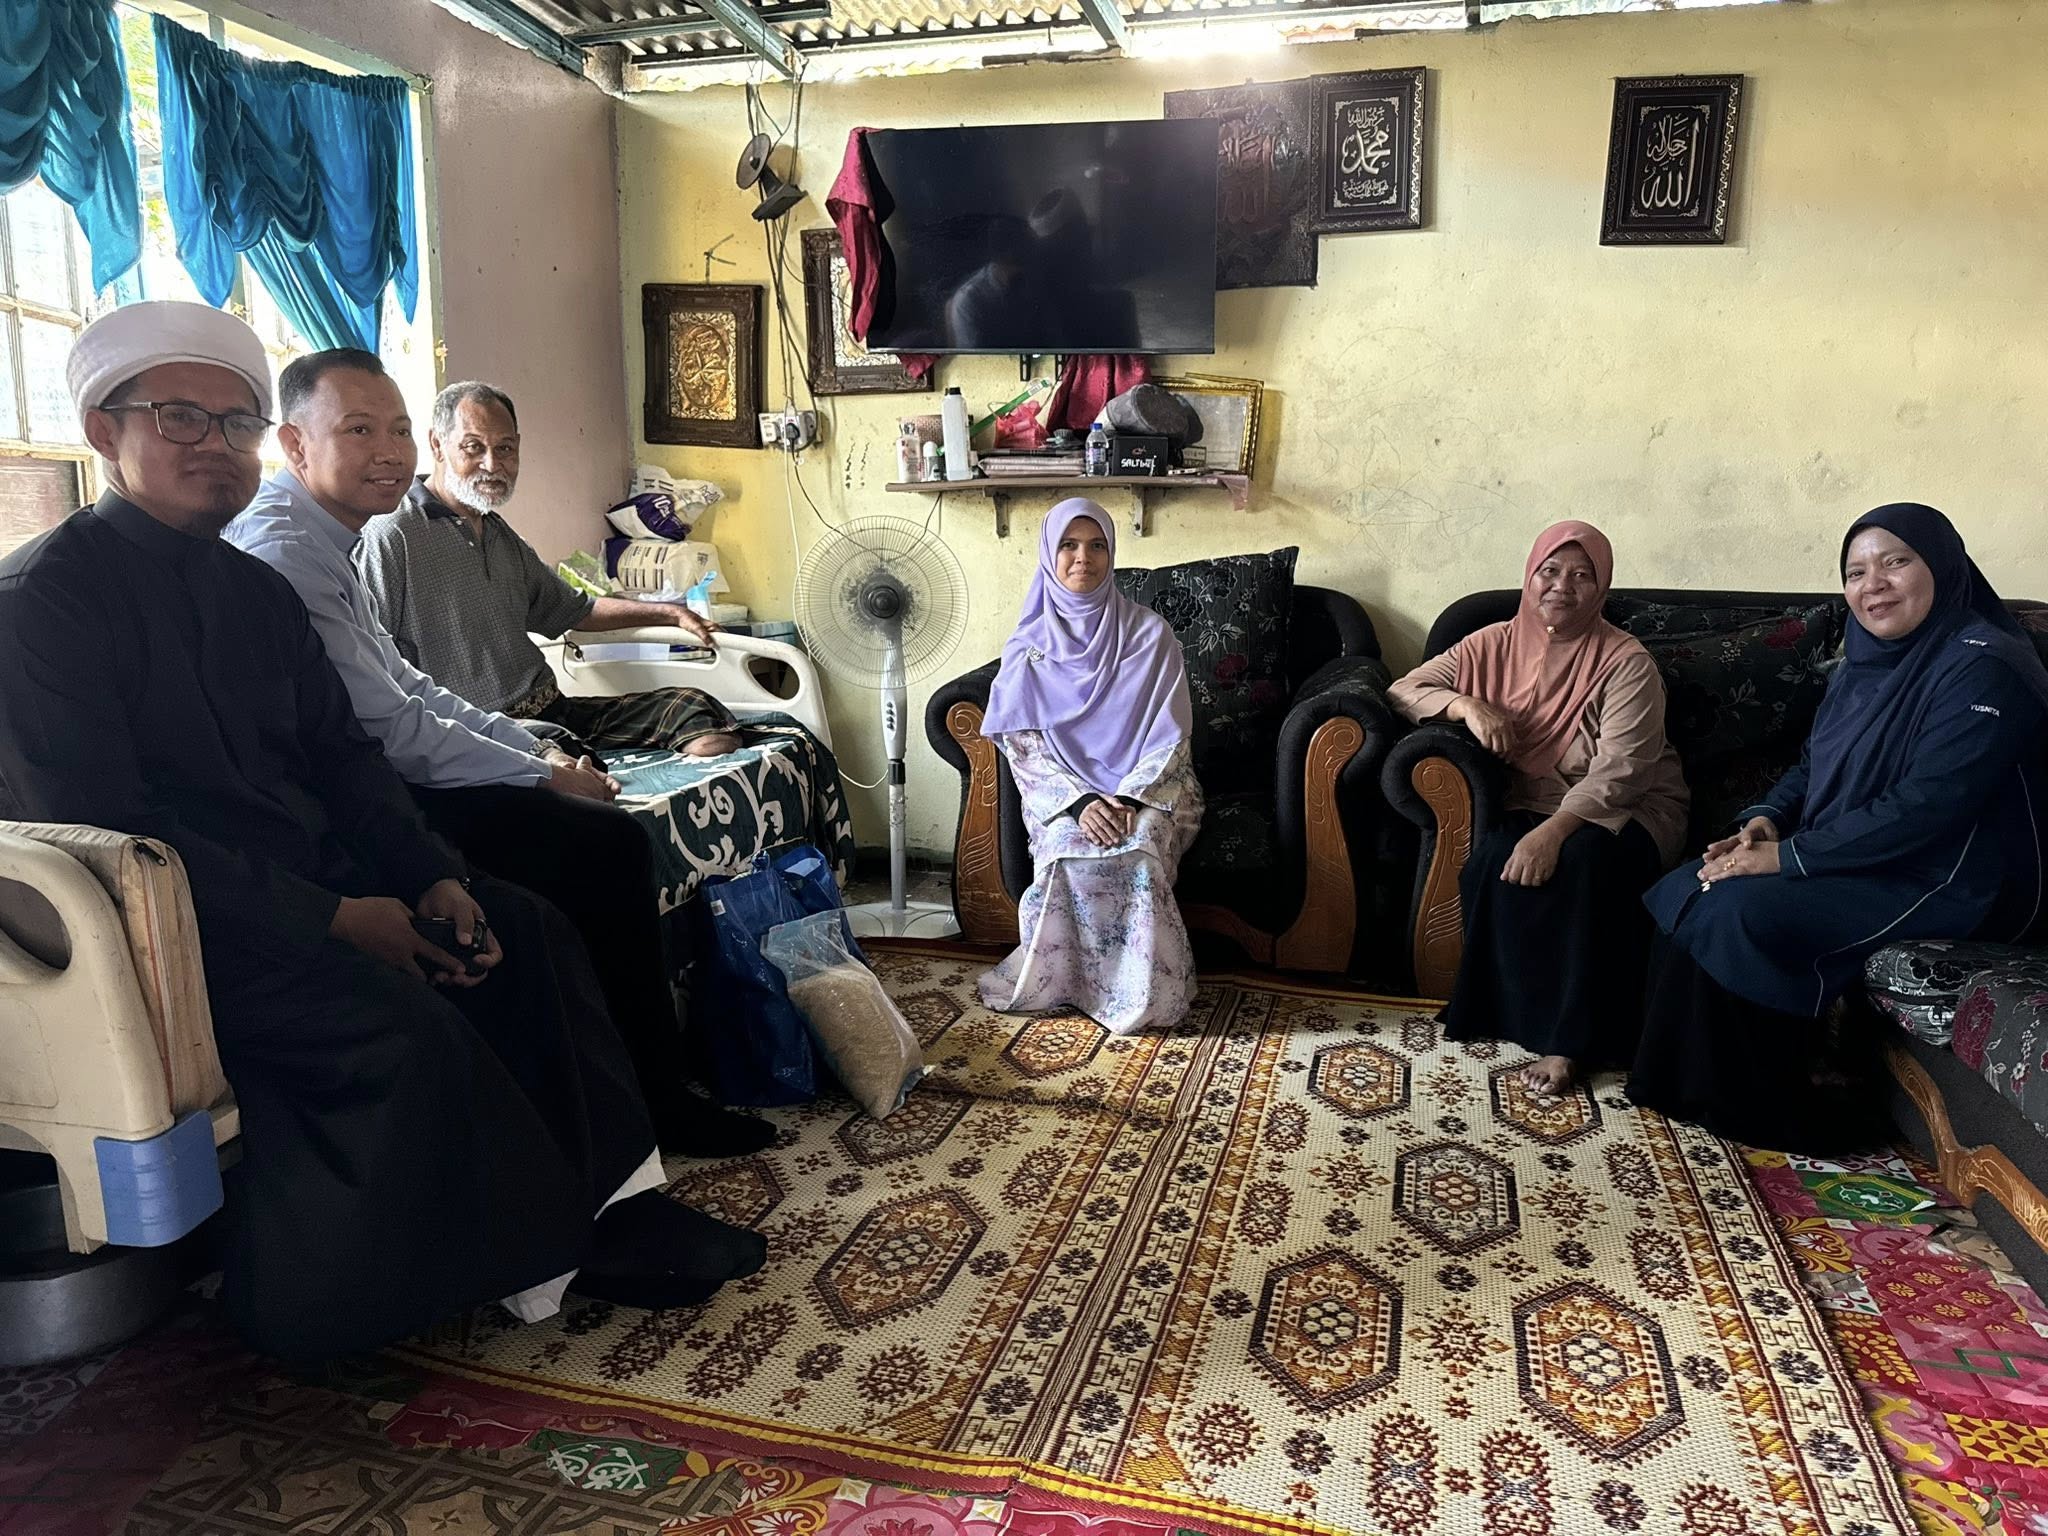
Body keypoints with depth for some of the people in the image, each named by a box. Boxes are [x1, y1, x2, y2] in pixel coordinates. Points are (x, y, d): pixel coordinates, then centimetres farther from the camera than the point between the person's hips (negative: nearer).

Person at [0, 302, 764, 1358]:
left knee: (527, 930, -3)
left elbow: (340, 756, 11)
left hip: (308, 881, 8)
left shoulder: (258, 590, 13)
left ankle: (615, 1198, -3)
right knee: (401, 1022, -27)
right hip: (163, 920, -8)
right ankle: (547, 1254, -6)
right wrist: (332, 918, -22)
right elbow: (102, 829, -20)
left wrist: (435, 880, -7)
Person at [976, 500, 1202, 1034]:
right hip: (1062, 793, 1)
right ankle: (1058, 978, -16)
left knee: (1133, 849, -33)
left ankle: (1146, 993, -18)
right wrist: (1078, 801, -19)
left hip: (1146, 790, 0)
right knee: (1072, 849, -33)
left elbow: (1170, 735, -3)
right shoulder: (1028, 645, 4)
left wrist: (1130, 799, -20)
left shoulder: (1149, 634, 1)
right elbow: (1022, 746, -2)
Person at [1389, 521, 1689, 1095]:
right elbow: (1402, 691, 3)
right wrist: (1467, 705, -18)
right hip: (1526, 804, 3)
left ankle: (1567, 1040, -24)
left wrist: (1553, 831, -35)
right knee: (1492, 864, -31)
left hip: (1619, 810, -3)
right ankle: (1515, 1015, -16)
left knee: (1580, 863, -36)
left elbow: (1619, 769, -20)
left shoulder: (1626, 661, -10)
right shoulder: (1495, 645, 2)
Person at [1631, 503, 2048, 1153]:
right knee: (1687, 891, -7)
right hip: (1855, 859, 9)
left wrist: (1789, 857, -23)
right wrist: (1766, 820, -5)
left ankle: (1777, 1110, -6)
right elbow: (1815, 762, 16)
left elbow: (1924, 807, -25)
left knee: (1737, 913, -24)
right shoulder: (1870, 657, 9)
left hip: (1945, 883, -9)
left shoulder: (1983, 669, -18)